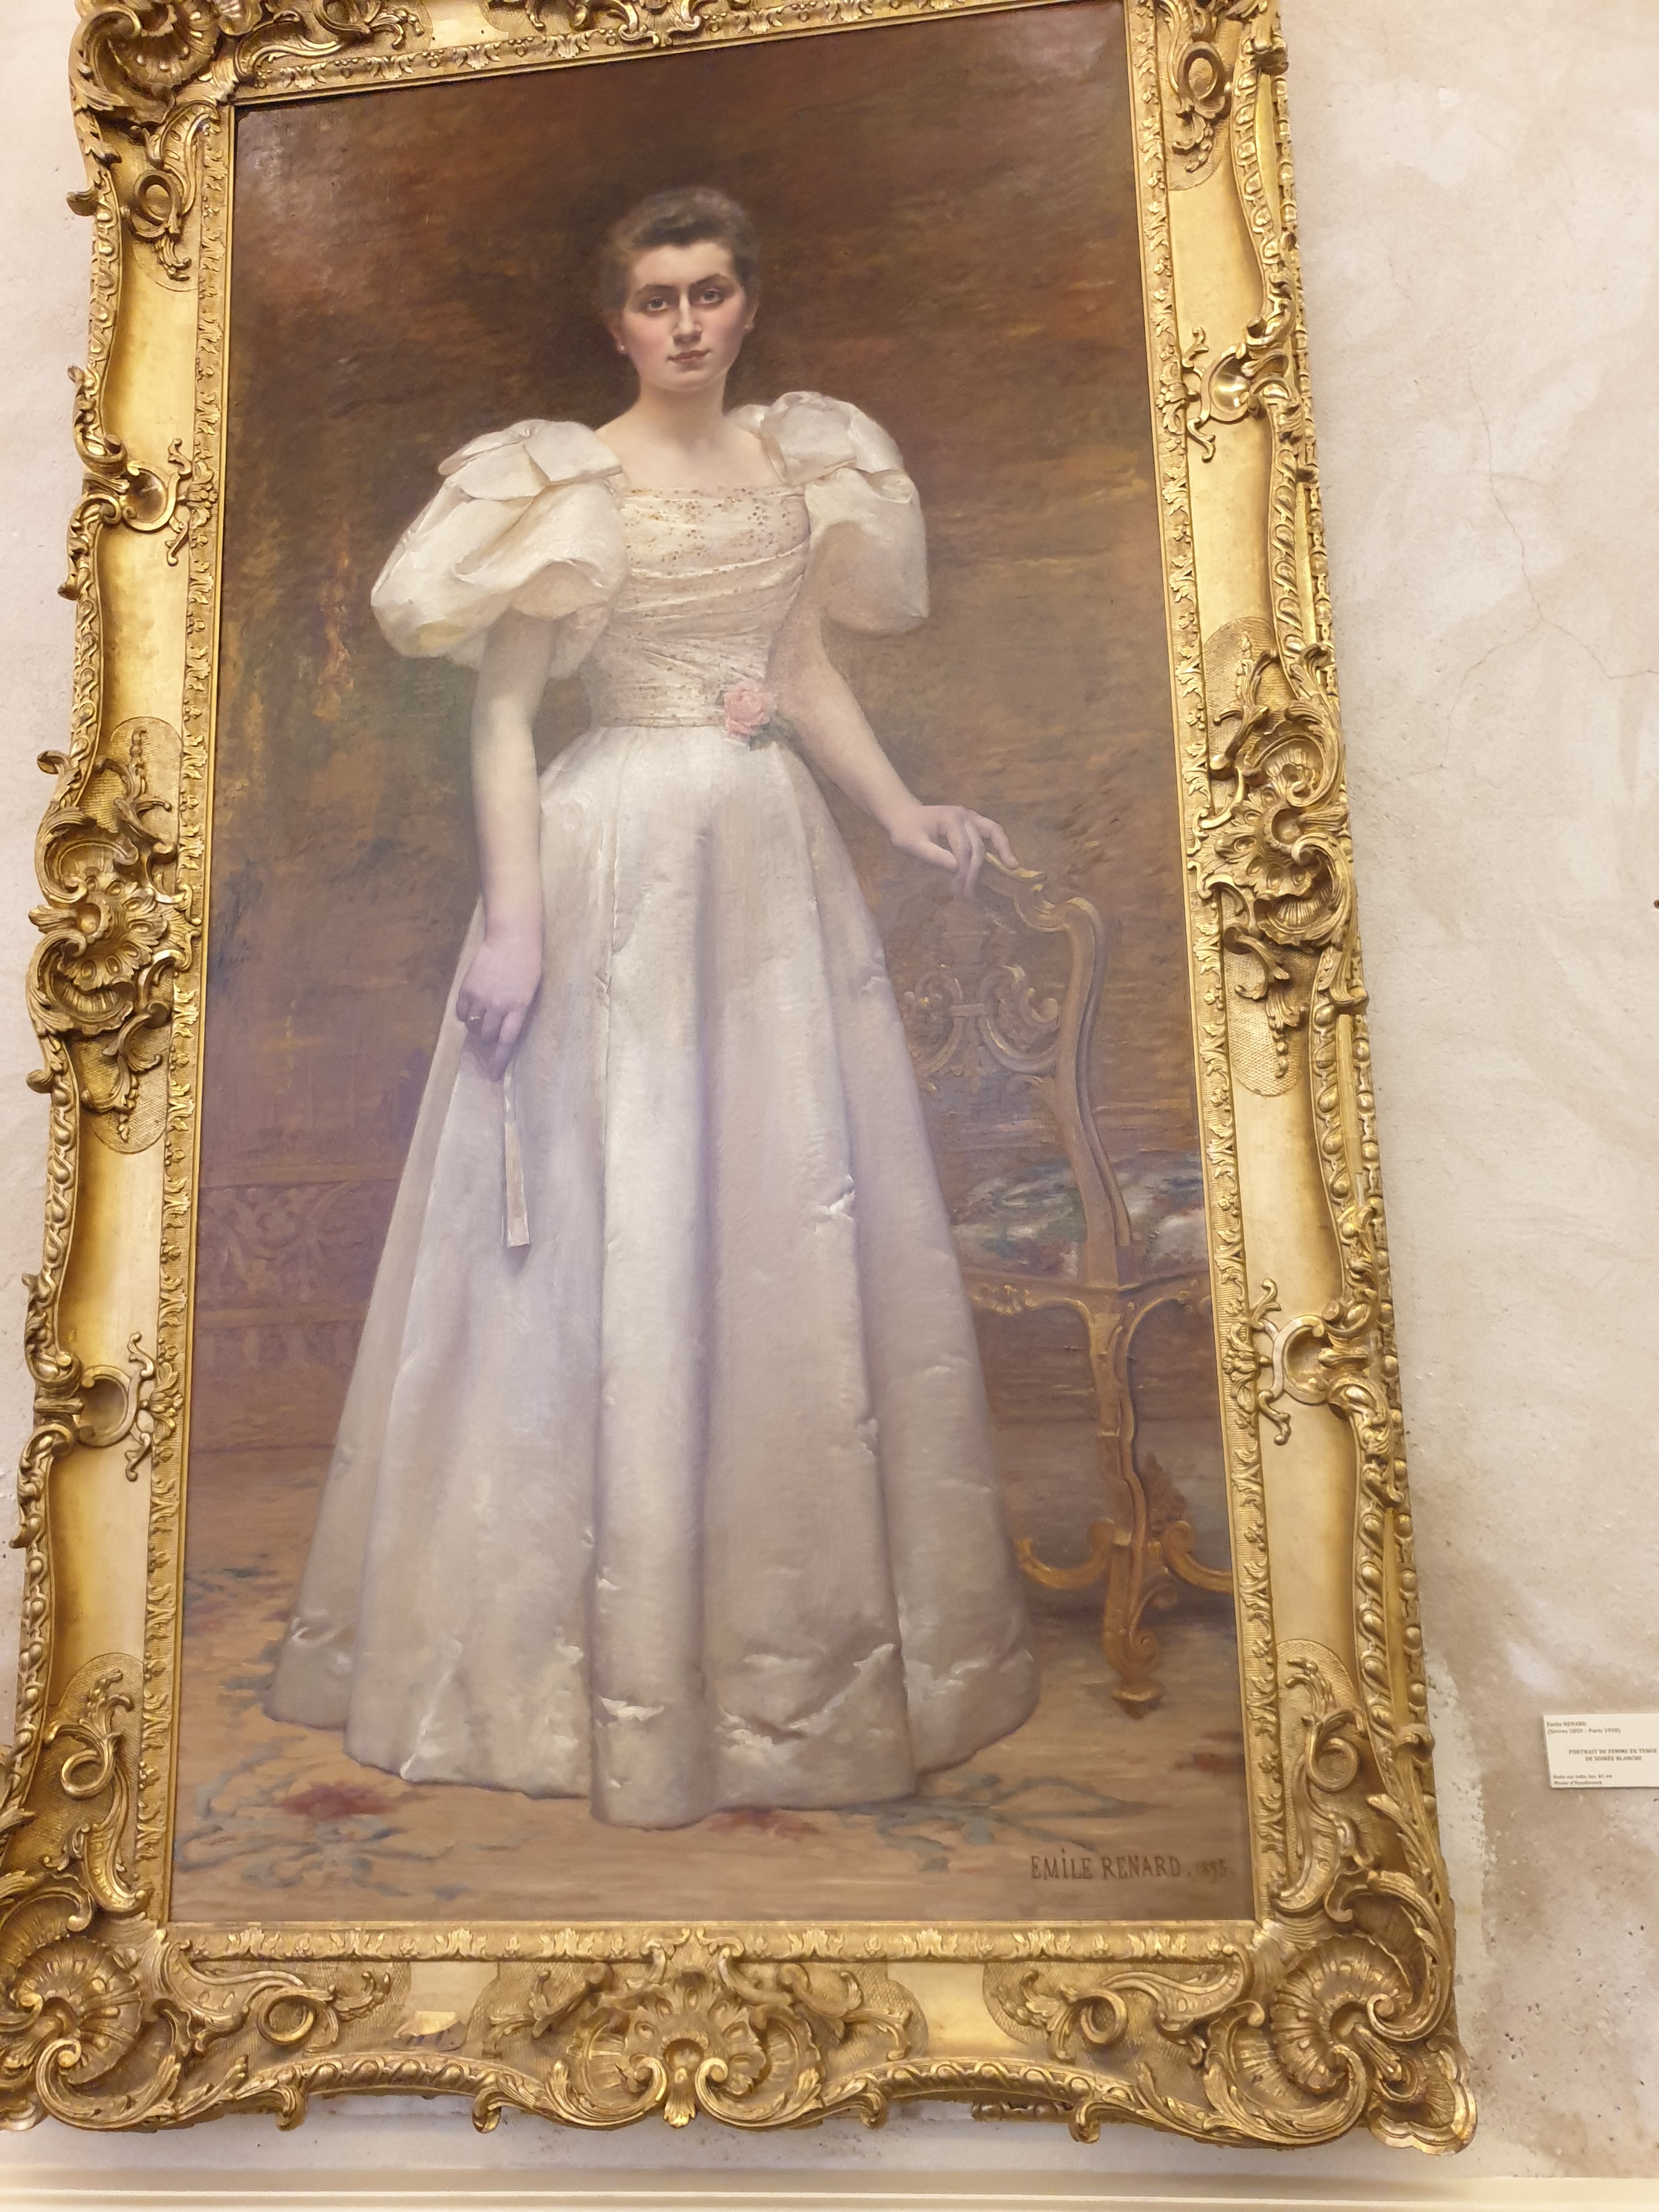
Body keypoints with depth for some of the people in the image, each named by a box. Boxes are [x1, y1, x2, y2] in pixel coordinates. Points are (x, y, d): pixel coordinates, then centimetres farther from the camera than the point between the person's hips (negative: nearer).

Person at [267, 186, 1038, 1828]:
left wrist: (902, 813, 6)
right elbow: (501, 707, -8)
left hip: (775, 860, 6)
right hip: (619, 862, -5)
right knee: (615, 1238, 0)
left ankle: (806, 1615, 27)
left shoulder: (796, 461, 13)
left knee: (799, 1228, 8)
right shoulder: (566, 486, -3)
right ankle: (625, 1636, 16)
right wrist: (513, 920, -16)